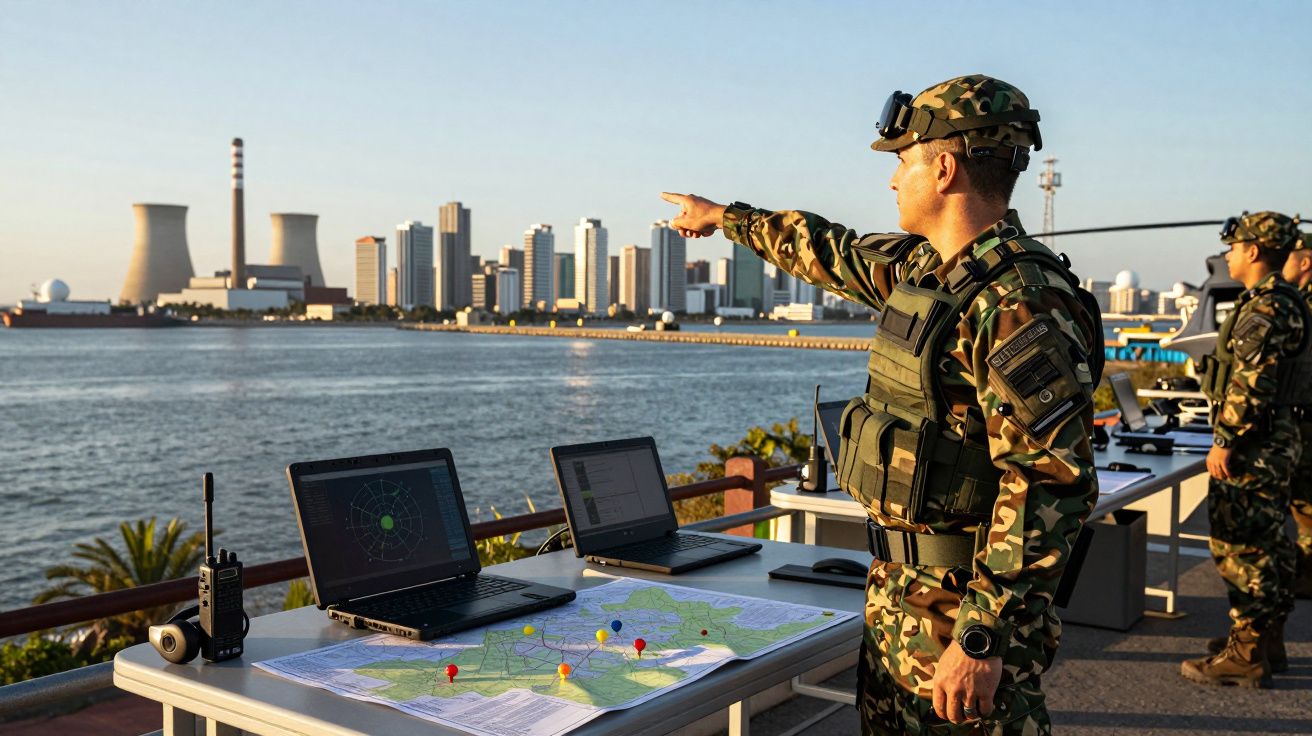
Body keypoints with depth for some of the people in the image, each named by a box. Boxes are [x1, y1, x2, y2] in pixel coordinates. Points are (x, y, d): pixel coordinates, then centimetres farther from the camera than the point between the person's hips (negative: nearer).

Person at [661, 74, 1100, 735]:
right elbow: (835, 253, 26)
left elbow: (1050, 487, -25)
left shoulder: (1021, 301, -21)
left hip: (968, 602, -9)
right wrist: (724, 217, 37)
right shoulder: (922, 267, 7)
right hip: (897, 591, 9)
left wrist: (982, 638, -27)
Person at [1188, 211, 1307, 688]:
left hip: (1253, 450, -11)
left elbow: (1250, 385, -25)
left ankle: (1245, 657, 1)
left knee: (1240, 547, -5)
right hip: (1276, 444, 11)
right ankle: (1269, 643, 27)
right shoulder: (1286, 304, 15)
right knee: (1268, 543, 16)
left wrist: (1225, 440, -20)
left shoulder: (1264, 310, -18)